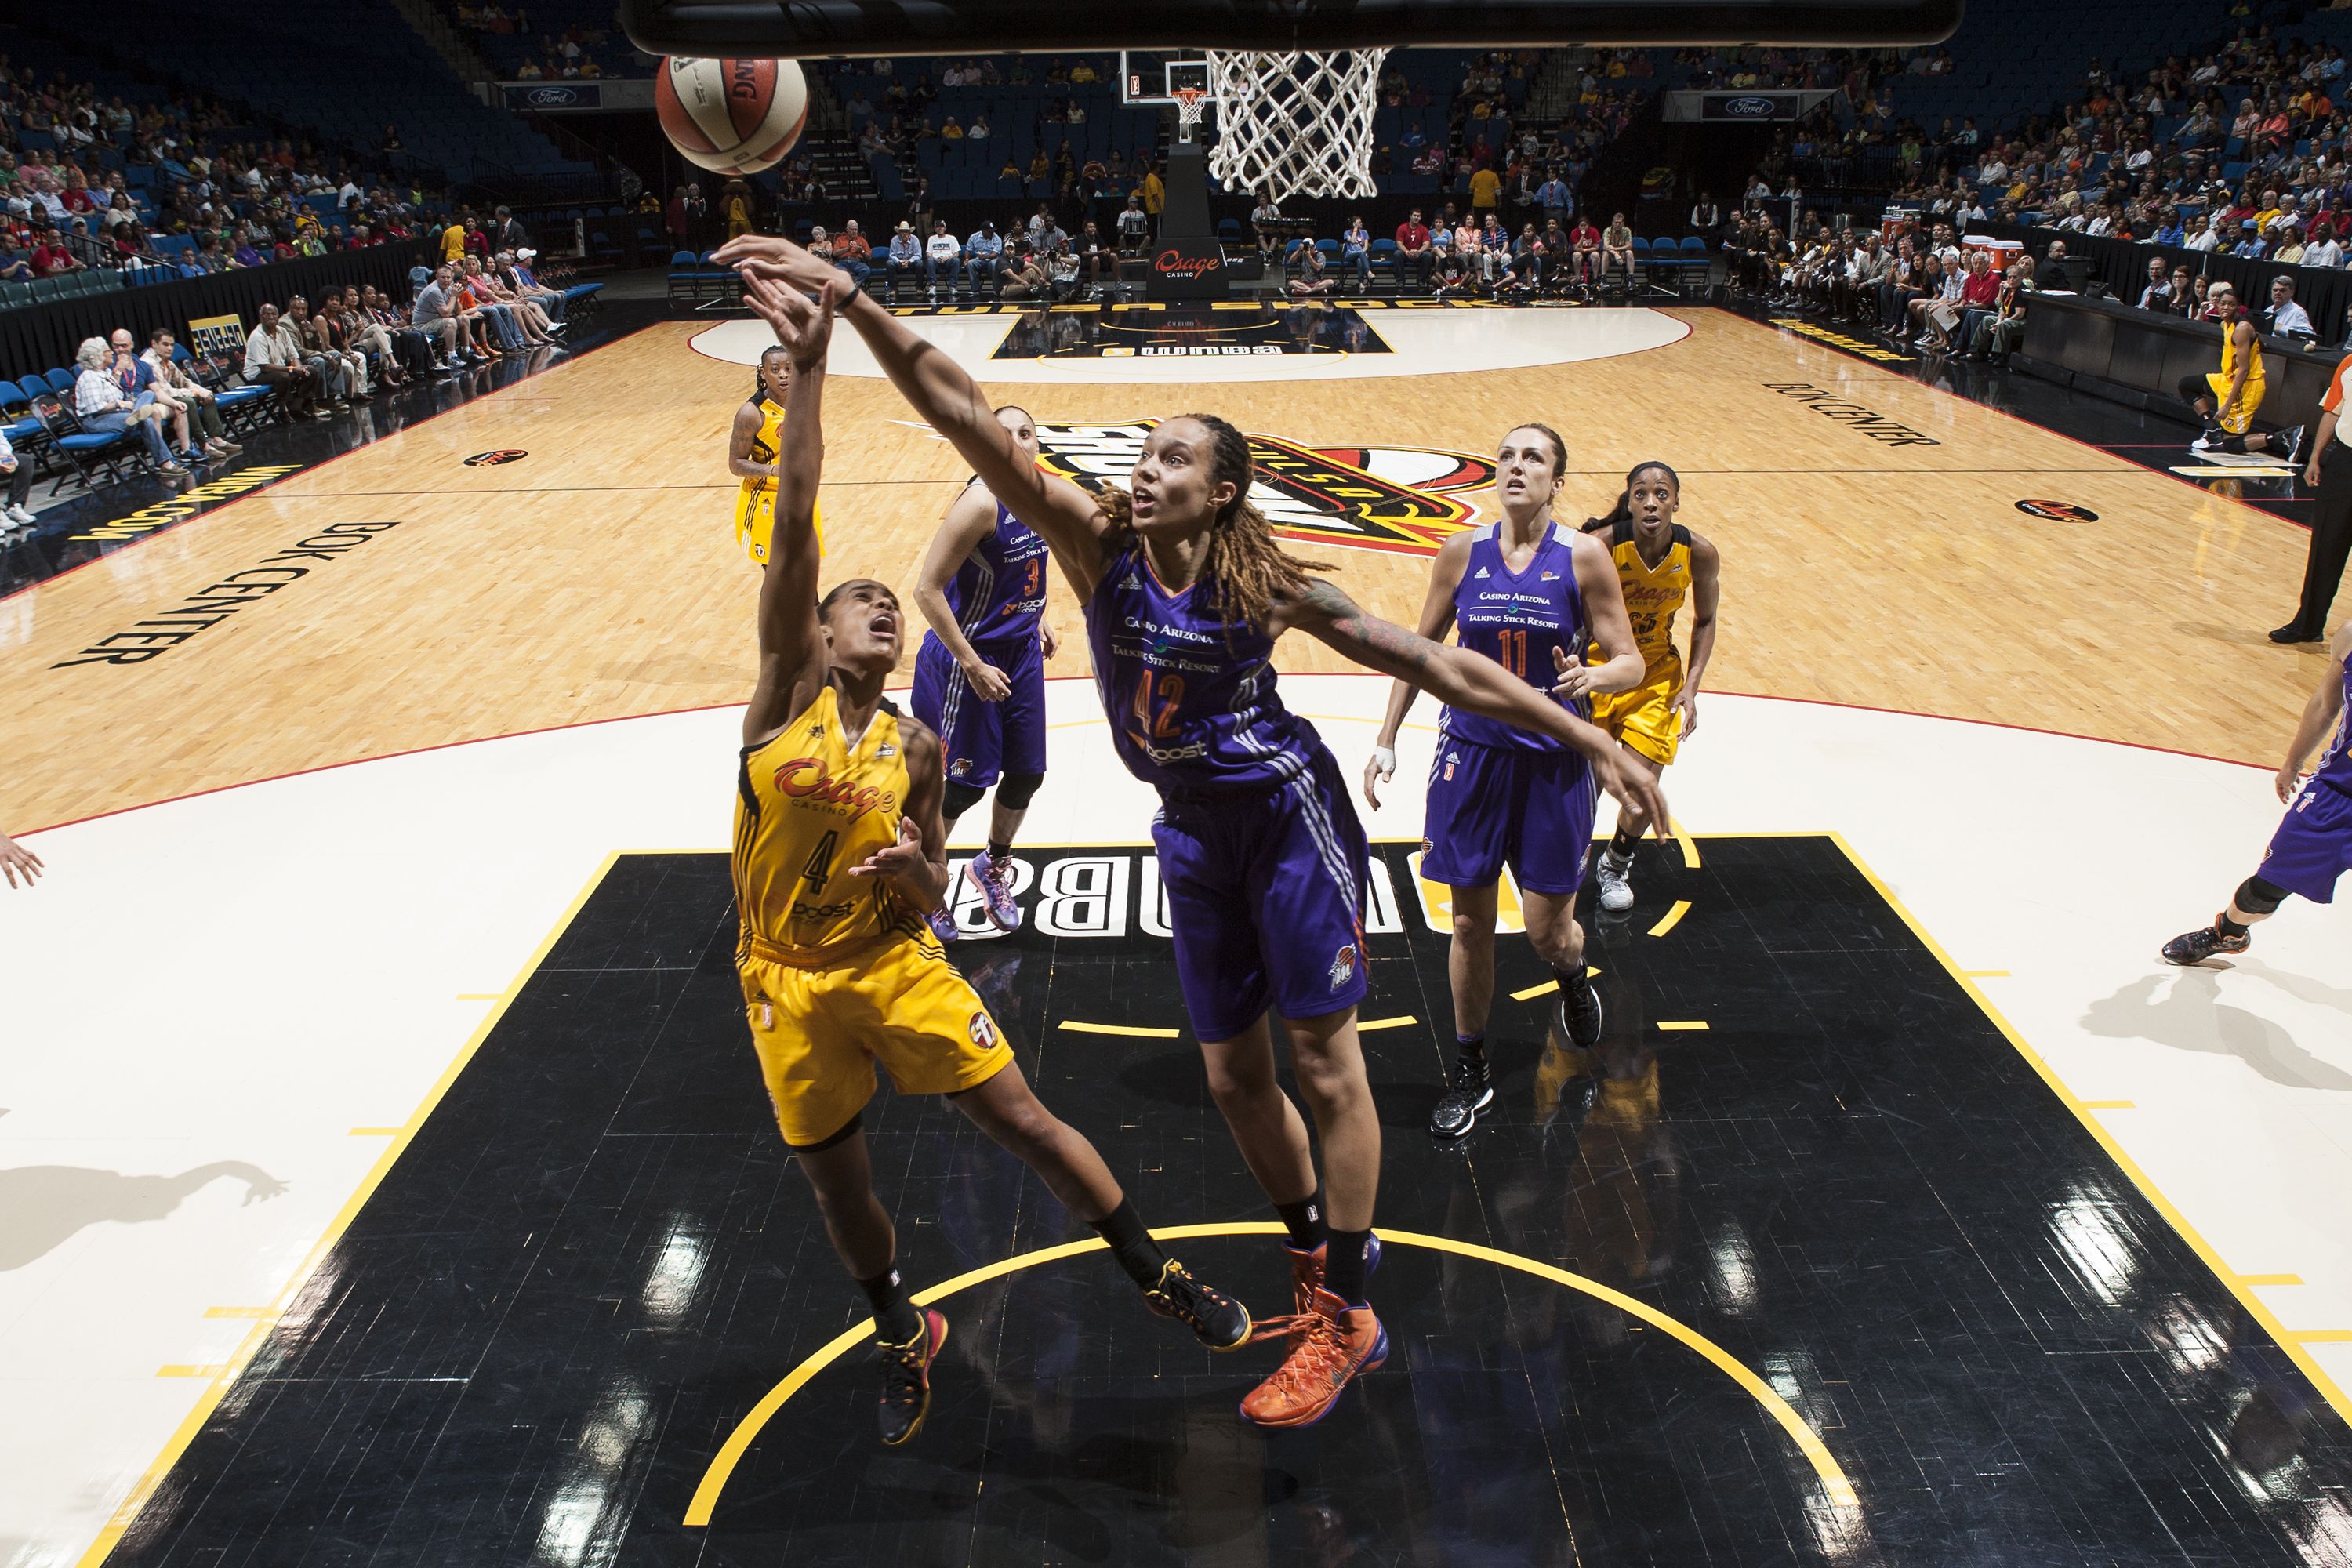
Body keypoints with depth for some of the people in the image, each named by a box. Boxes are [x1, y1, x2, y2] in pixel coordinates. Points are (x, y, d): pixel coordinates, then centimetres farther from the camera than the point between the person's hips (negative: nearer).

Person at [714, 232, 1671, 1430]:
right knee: (1234, 1077, 13)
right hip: (1191, 832, 4)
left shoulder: (1268, 584, -13)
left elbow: (1436, 665, -10)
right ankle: (1320, 1263, 36)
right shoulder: (1097, 541, -8)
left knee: (1324, 1063, 1)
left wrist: (1585, 737, -13)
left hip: (1285, 813, -4)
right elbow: (965, 419, -19)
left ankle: (1346, 1316, 16)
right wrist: (853, 308, -28)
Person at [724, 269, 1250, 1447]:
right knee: (835, 1179, 11)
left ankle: (1159, 1280, 16)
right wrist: (808, 365, -26)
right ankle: (904, 1338, 38)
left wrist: (916, 875, -18)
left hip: (894, 963, 1)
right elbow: (793, 526, -18)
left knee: (1021, 1117, -1)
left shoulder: (912, 748, 0)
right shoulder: (789, 682, -6)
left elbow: (931, 890, 7)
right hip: (788, 979, 0)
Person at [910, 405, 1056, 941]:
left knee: (1026, 774, 14)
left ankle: (993, 866, 40)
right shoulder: (981, 501, -23)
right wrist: (973, 666, -23)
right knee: (963, 782, 3)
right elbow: (928, 590, -23)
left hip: (1022, 654, 7)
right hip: (970, 660, -7)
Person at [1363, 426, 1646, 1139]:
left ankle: (1574, 979, 43)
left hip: (1553, 761, -2)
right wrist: (1386, 741, 6)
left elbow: (1630, 662, -4)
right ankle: (1470, 1070, 23)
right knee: (1470, 923, 7)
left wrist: (1591, 677, -27)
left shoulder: (1583, 557, -7)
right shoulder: (1462, 552, -1)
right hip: (1472, 752, 2)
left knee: (1548, 927, 5)